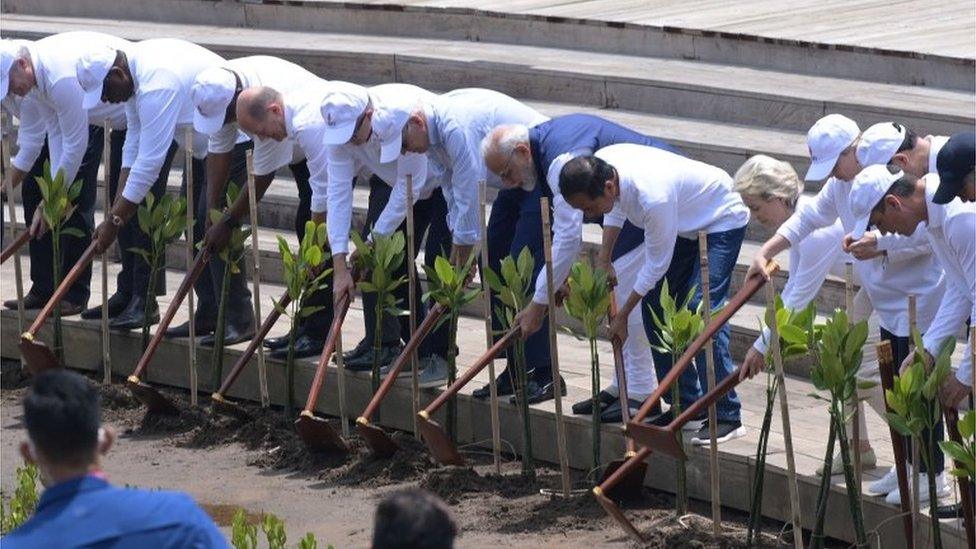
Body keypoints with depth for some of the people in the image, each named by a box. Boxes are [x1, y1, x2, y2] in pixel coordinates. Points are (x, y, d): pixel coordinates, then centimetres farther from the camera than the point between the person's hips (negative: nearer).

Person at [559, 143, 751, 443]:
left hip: (722, 221, -9)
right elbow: (615, 210, 7)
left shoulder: (653, 197, -41)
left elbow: (656, 265, -26)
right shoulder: (600, 165, -18)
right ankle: (687, 408, 10)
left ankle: (727, 416, -17)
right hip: (684, 223, 9)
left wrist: (622, 316, -17)